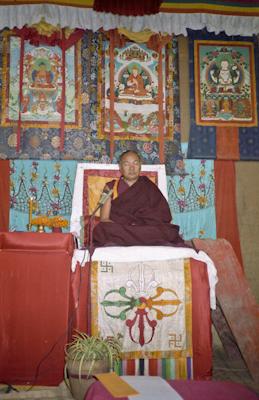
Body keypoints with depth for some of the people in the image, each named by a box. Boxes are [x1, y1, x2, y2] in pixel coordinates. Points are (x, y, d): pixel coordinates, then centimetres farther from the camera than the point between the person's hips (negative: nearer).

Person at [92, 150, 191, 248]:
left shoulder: (149, 187, 16)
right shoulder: (111, 188, 15)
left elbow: (164, 216, 4)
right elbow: (104, 219, 4)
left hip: (148, 230, -1)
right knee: (102, 229, -32)